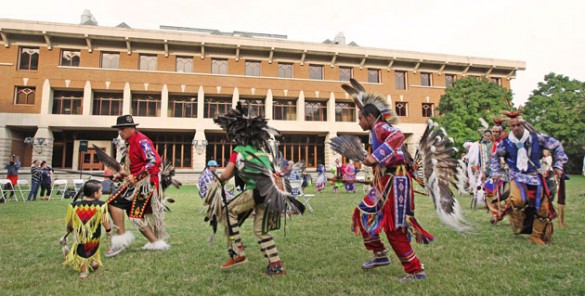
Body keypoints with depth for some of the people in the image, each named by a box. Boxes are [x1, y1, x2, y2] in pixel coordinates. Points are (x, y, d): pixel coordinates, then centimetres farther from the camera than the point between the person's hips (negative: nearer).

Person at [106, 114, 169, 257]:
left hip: (145, 182, -10)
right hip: (136, 182, 10)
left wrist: (136, 177, -25)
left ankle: (122, 237, -7)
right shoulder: (130, 143, 17)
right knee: (135, 214, 11)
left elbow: (154, 161, -25)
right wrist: (122, 174, 11)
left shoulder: (141, 140, -13)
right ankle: (155, 242, 18)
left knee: (114, 202, -16)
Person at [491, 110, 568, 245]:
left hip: (535, 176, 2)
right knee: (517, 200, -32)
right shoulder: (506, 142, -4)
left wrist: (558, 165, 3)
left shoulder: (536, 137, -6)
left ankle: (537, 236, 28)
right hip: (517, 177, -2)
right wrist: (496, 173, 12)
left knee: (543, 208, 6)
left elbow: (556, 145, 7)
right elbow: (495, 156, 15)